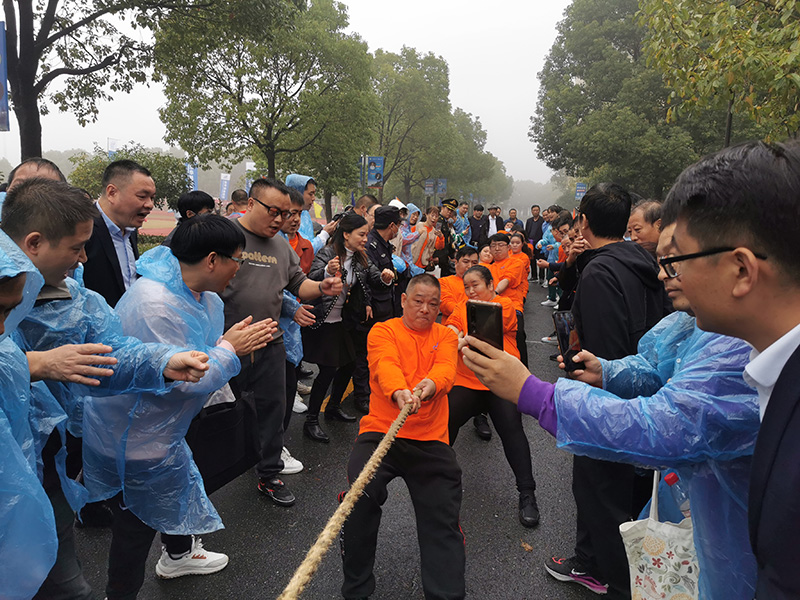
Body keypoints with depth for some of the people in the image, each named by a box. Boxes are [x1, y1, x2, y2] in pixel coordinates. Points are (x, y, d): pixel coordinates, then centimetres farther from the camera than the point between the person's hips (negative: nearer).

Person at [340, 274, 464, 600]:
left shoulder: (446, 336, 13)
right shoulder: (383, 331, 5)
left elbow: (446, 369, -8)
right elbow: (385, 364, -16)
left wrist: (429, 384, -33)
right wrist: (399, 392, -39)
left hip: (431, 441, 3)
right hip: (380, 431, -2)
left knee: (443, 521, -5)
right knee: (361, 493, -22)